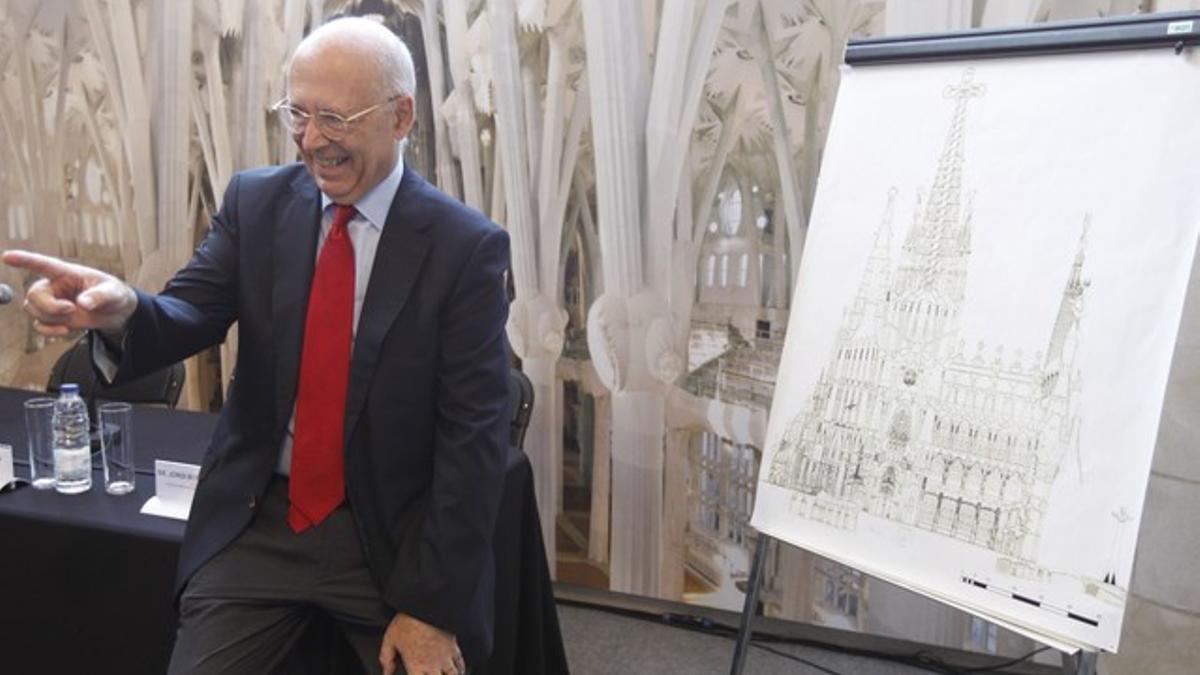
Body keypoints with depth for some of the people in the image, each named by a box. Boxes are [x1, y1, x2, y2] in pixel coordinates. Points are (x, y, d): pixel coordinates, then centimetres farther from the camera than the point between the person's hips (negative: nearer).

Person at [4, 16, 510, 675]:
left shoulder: (467, 247, -14)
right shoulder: (255, 202, 0)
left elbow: (473, 438, -14)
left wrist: (431, 605, -13)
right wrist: (121, 310, -32)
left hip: (391, 537, -2)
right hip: (257, 521, 3)